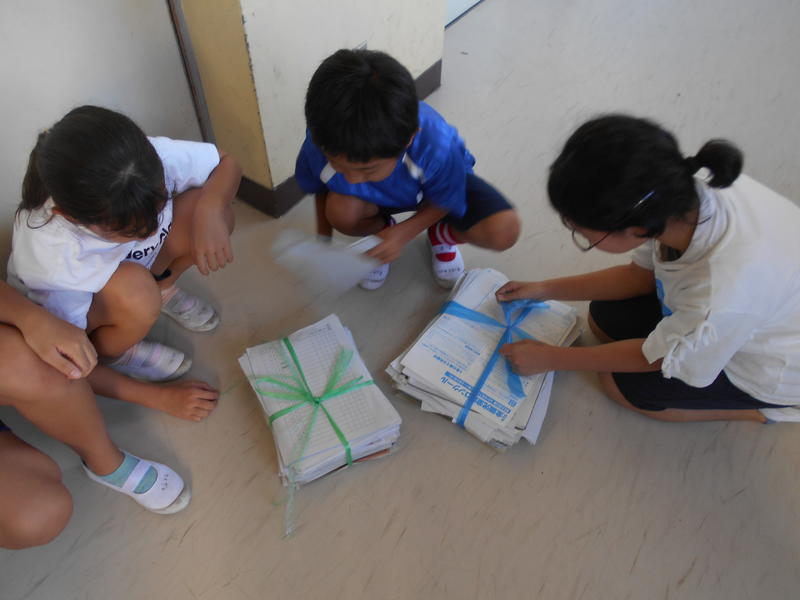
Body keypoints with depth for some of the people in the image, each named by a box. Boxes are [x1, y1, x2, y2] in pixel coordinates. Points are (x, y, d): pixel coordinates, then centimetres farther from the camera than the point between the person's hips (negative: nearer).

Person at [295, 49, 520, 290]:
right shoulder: (320, 144, -34)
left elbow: (445, 201, -19)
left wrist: (404, 233, -30)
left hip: (444, 180, -1)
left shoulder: (438, 147, -41)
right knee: (340, 211, -34)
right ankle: (380, 230, 5)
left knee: (503, 231, -27)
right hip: (375, 197, 2)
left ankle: (442, 234, 8)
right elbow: (320, 189, -9)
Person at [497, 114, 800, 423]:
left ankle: (757, 408, 12)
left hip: (775, 372, -6)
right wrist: (545, 290, -4)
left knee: (619, 383, -1)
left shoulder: (721, 301, -44)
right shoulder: (680, 192, -27)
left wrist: (551, 358, -10)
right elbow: (641, 274, -5)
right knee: (604, 317, 5)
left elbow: (655, 358, -20)